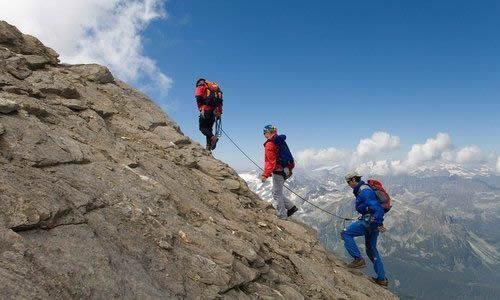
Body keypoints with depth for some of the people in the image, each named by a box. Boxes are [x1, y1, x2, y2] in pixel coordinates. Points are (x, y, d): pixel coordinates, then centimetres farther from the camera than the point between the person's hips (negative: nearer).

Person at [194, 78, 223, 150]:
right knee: (209, 127, 11)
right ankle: (209, 145, -1)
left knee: (202, 127, -1)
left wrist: (201, 110, -13)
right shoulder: (215, 87, 30)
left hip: (206, 110, -6)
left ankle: (212, 137, -25)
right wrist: (219, 113, 16)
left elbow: (198, 98, -7)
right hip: (215, 111, 6)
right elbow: (220, 101, 20)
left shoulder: (200, 87, 13)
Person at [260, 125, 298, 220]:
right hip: (285, 170, 9)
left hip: (278, 171, -9)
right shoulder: (280, 141, 12)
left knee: (277, 193, 1)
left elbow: (271, 162, -21)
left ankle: (282, 216, 7)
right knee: (278, 192, 20)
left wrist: (266, 175, -22)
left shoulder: (269, 144, -15)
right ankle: (291, 207, 20)